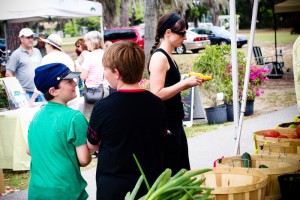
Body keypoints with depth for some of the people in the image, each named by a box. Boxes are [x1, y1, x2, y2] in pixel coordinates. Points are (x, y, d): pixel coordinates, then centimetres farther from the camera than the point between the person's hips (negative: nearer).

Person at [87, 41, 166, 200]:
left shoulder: (102, 107, -17)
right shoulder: (157, 105, -7)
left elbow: (92, 144, -2)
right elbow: (160, 138, 6)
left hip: (113, 187, -3)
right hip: (151, 184, 3)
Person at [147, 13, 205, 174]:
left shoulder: (168, 56, 12)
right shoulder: (159, 57, -16)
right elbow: (157, 94, -24)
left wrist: (188, 83, 8)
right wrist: (185, 83, -21)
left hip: (174, 123, 10)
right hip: (164, 124, -10)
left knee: (182, 170, 16)